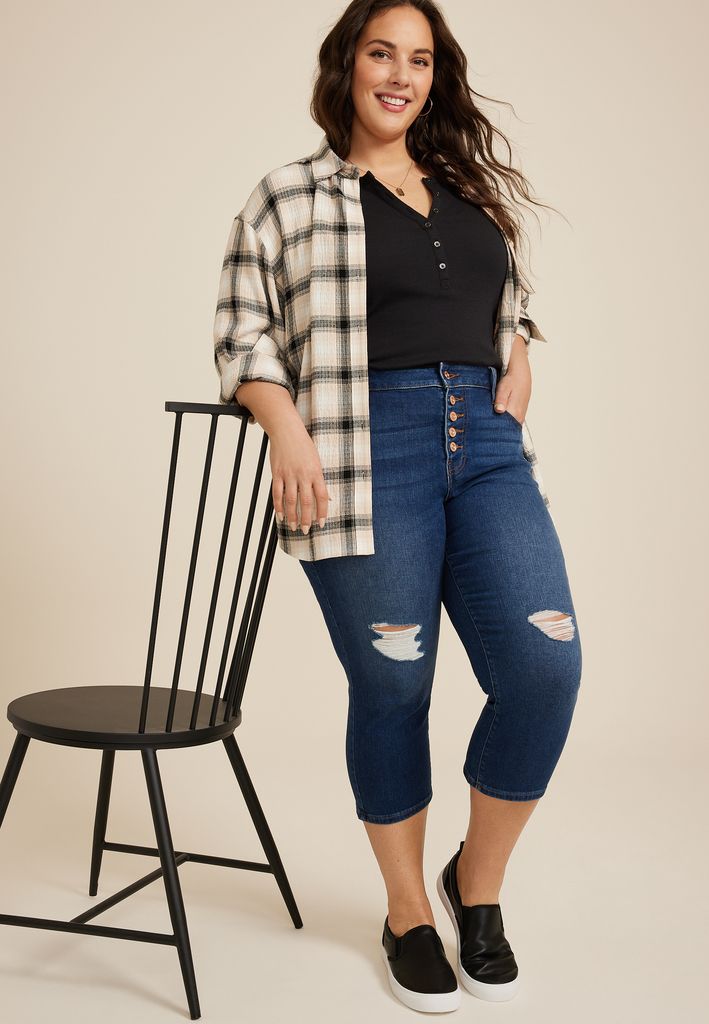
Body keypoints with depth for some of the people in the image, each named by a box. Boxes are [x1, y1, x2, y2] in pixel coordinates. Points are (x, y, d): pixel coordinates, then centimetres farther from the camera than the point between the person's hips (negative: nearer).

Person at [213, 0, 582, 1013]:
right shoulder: (288, 197, 8)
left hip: (487, 446, 4)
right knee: (392, 688, 2)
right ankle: (408, 912, 23)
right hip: (366, 456, -4)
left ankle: (478, 883, 15)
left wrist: (518, 371, 9)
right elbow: (243, 333, 4)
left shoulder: (473, 193, 21)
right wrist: (289, 435, -10)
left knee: (545, 666, -9)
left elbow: (516, 313, 29)